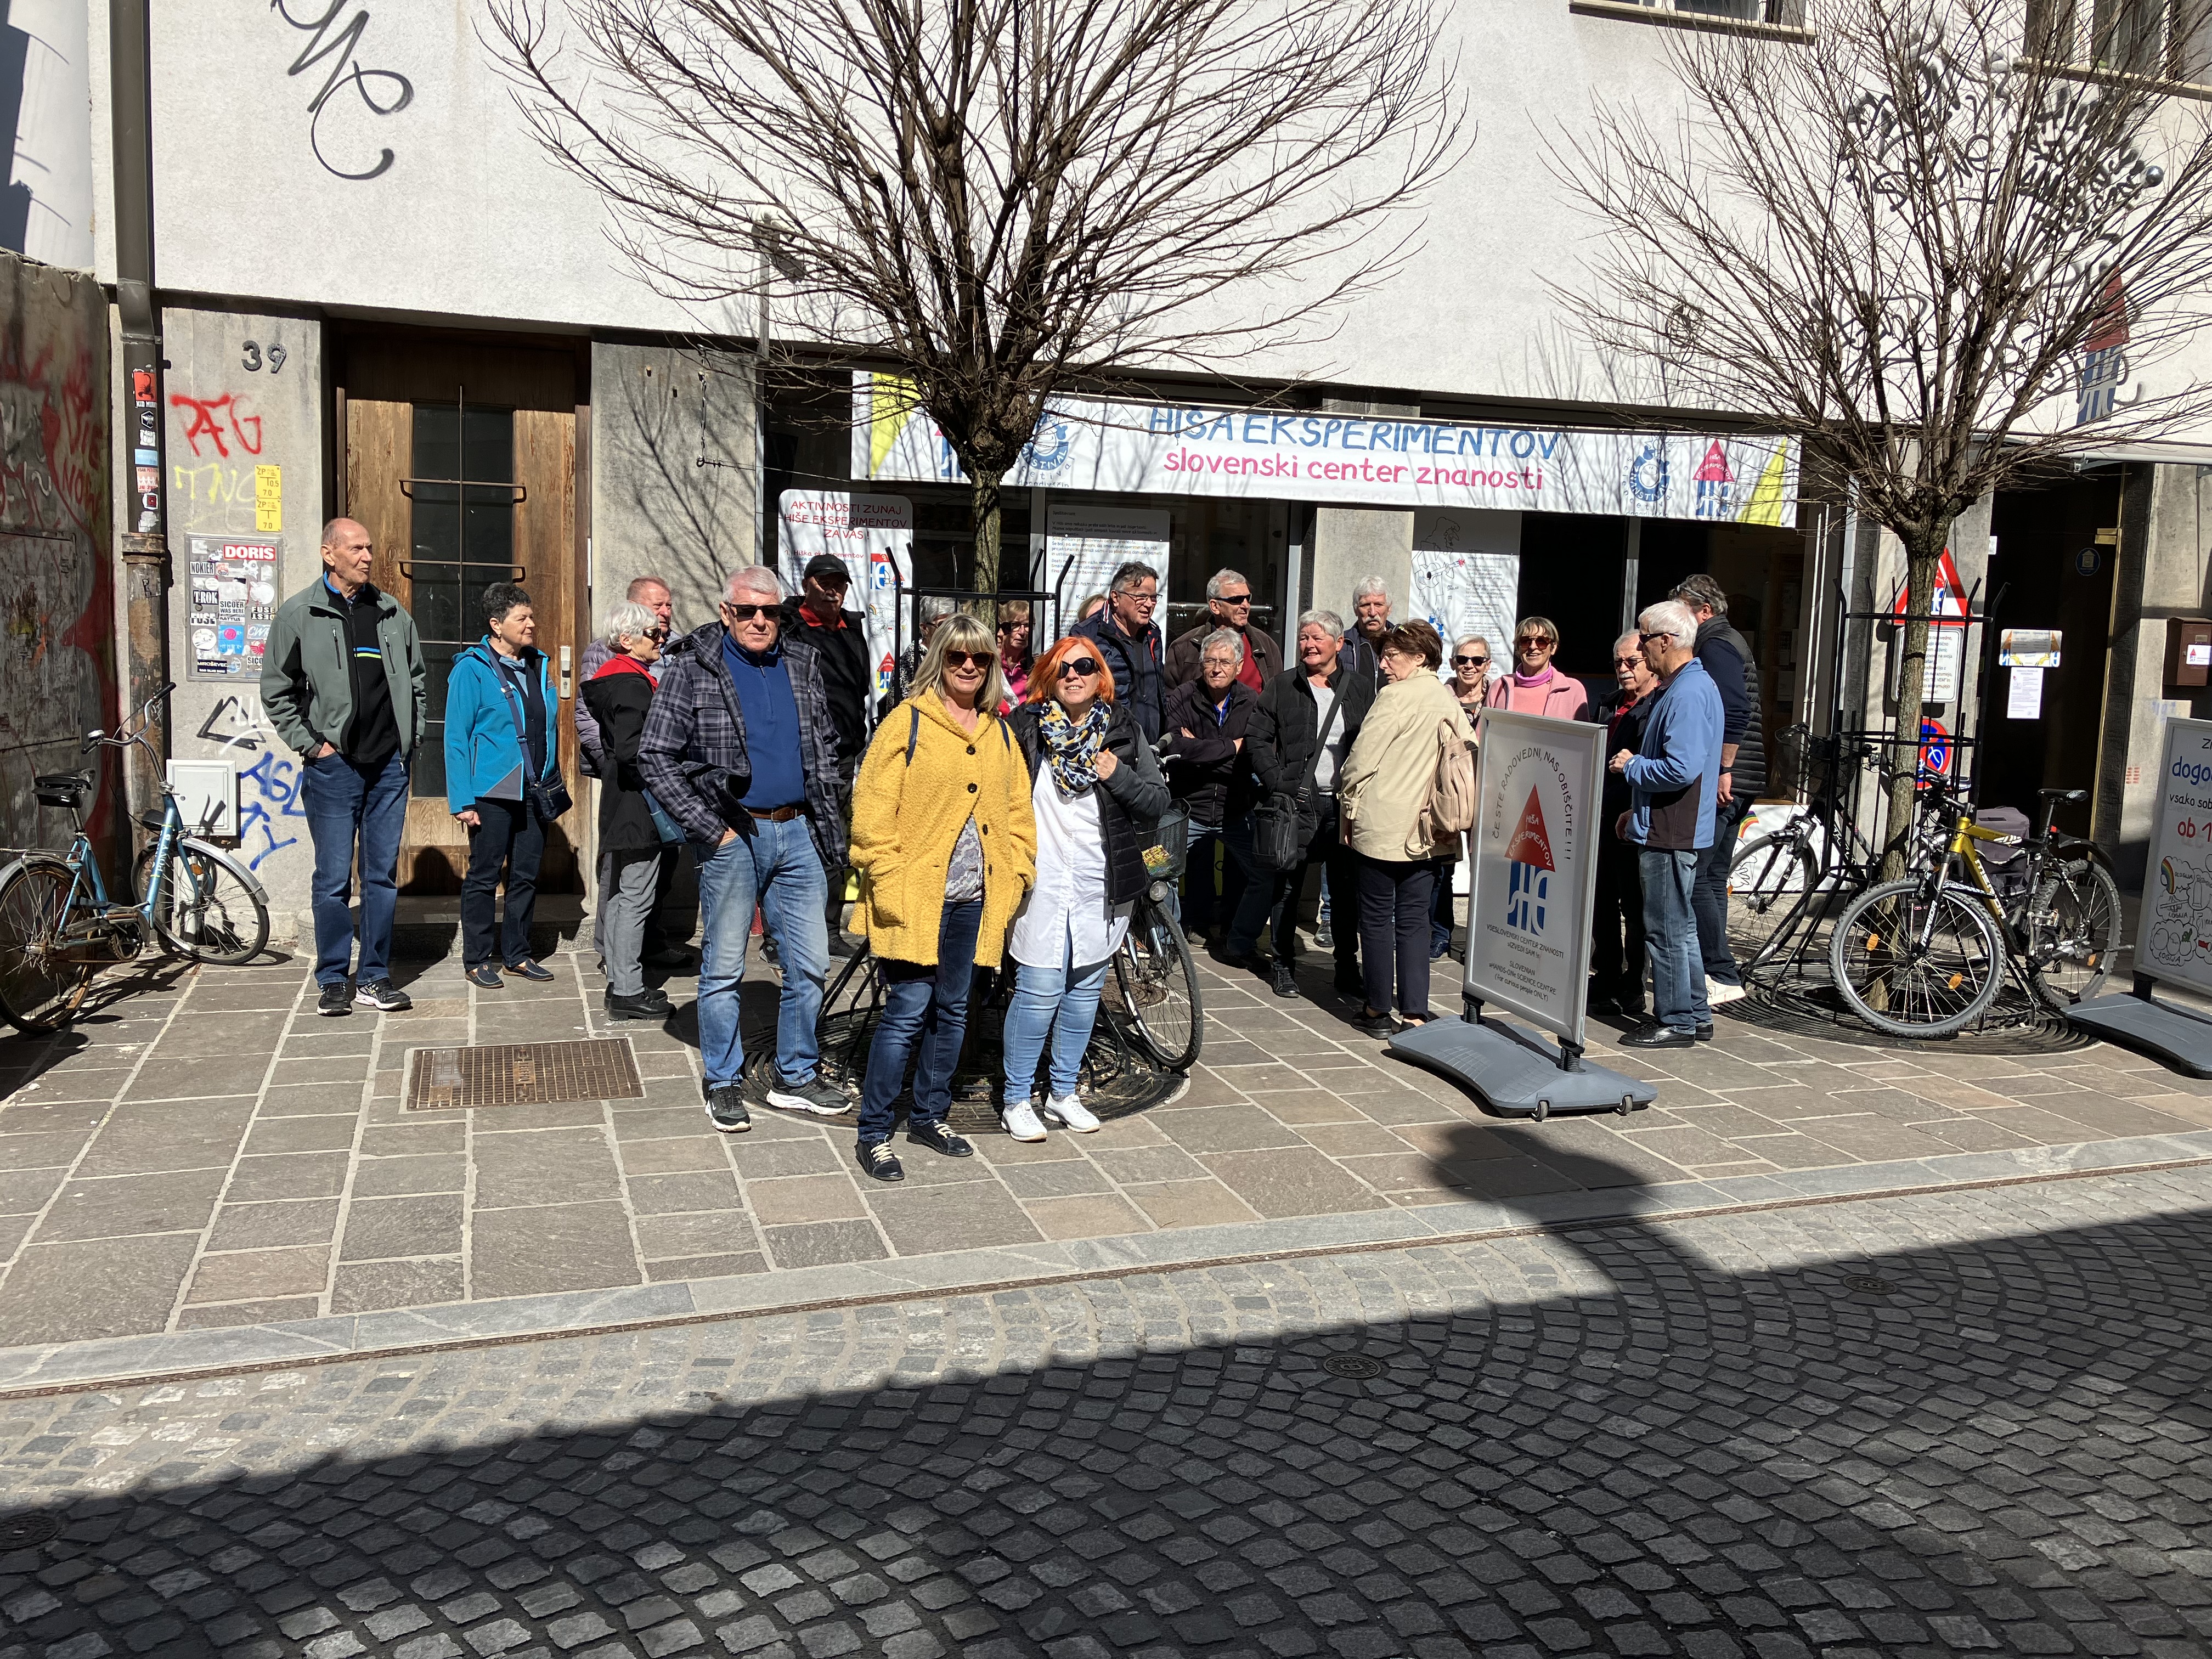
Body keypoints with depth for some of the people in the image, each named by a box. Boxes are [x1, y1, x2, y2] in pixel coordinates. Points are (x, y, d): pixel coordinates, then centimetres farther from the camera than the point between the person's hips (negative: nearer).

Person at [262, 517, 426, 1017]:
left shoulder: (393, 614, 11)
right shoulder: (298, 614, 0)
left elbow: (417, 683, 20)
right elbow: (276, 692, 3)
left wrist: (413, 736, 10)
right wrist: (310, 745, -4)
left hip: (389, 765, 3)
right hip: (333, 765, -3)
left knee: (383, 874, 7)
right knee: (333, 878, -1)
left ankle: (375, 978, 15)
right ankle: (334, 980, 10)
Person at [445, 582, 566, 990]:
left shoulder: (539, 666, 11)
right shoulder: (472, 669, -8)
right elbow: (456, 738, -10)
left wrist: (553, 784, 11)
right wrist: (462, 800, -15)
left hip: (535, 793, 6)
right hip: (492, 792, -6)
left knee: (526, 876, 11)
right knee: (484, 877, 3)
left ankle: (518, 955, 22)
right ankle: (476, 960, 13)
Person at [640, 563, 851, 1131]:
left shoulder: (803, 669, 9)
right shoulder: (691, 669, -4)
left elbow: (827, 746, 18)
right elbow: (656, 758, -7)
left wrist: (829, 823, 9)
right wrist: (709, 829, -11)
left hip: (799, 834, 4)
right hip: (733, 837, -4)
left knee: (810, 965, 8)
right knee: (724, 969, 5)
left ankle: (796, 1077, 22)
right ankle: (723, 1084, 20)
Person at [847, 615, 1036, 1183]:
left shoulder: (998, 732, 13)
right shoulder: (908, 722, -6)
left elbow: (1017, 809, 19)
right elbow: (872, 810, -10)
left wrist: (1017, 871, 7)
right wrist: (887, 880, -16)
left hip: (974, 899, 6)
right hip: (915, 895, -6)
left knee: (952, 1010, 14)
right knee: (909, 1010, -7)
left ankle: (929, 1115, 31)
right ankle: (874, 1133, 5)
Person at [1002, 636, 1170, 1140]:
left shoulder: (1123, 730, 5)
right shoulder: (1025, 726, -1)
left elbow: (1158, 801, 3)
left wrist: (1117, 774, -13)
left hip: (1103, 885, 3)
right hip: (1042, 879, -3)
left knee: (1085, 990, 12)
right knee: (1040, 990, -6)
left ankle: (1063, 1093, 27)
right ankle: (1016, 1099, 9)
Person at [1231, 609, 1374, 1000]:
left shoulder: (1360, 688, 8)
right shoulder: (1283, 686, 5)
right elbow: (1256, 737, 2)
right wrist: (1278, 782, -9)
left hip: (1345, 805, 1)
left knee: (1348, 887, 4)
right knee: (1286, 886, 5)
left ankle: (1348, 967, 15)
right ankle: (1282, 964, 17)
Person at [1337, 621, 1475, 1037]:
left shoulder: (1396, 696, -13)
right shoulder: (1450, 701, 7)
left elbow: (1361, 758, -14)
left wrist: (1347, 797, 2)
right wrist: (1433, 793, 14)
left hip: (1384, 826, -6)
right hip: (1428, 831, 6)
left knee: (1377, 917, 5)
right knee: (1414, 920, 10)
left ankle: (1378, 1010, 12)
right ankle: (1415, 1014, 7)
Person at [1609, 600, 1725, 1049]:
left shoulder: (1688, 694, -19)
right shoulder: (1680, 687, 16)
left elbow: (1681, 769, -28)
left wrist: (1631, 765, -12)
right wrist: (1637, 811, 21)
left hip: (1672, 834, -11)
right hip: (1667, 826, 11)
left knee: (1665, 928, -3)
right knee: (1679, 925, 17)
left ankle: (1675, 1023, 5)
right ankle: (1695, 1016, 25)